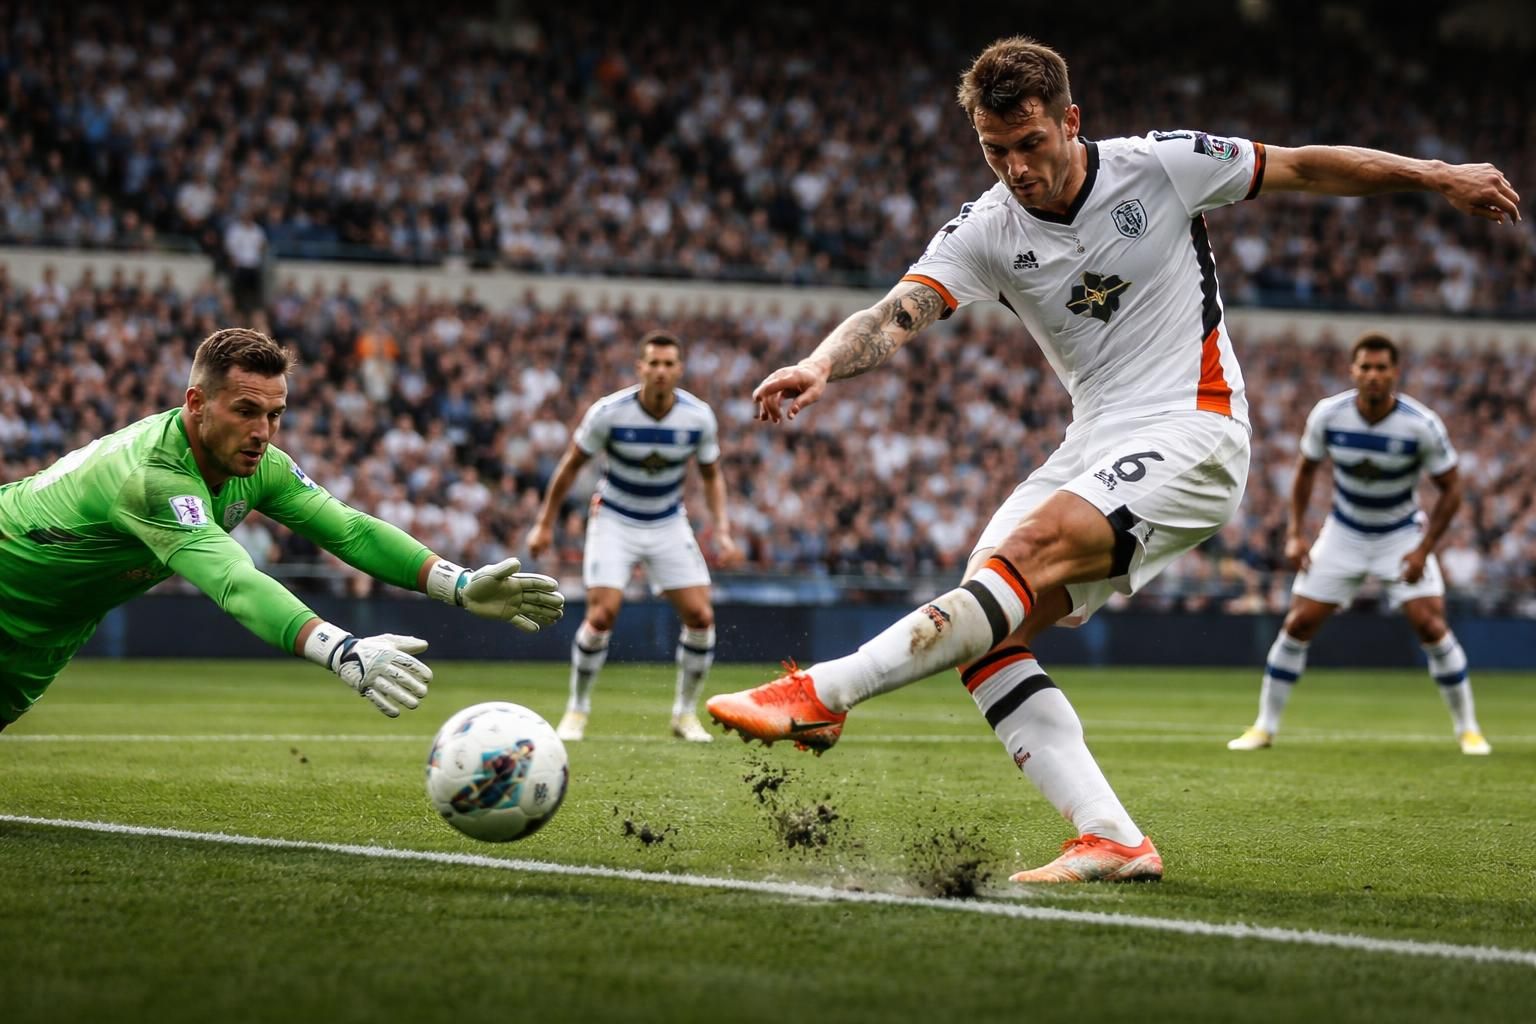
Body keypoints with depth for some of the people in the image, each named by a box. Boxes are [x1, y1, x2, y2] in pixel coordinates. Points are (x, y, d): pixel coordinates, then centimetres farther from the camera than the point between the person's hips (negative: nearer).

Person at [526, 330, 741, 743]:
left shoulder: (698, 417, -13)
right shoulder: (609, 411, -19)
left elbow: (712, 476, 3)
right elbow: (571, 465, -5)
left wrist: (723, 531, -8)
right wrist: (545, 523, -3)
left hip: (669, 523, 3)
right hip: (615, 520, -3)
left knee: (701, 616, -9)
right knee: (601, 616, -17)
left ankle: (685, 713, 9)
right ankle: (577, 710, 3)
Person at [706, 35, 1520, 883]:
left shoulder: (1161, 166, -5)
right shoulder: (985, 231, 1)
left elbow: (1301, 168, 9)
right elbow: (897, 315, -14)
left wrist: (1440, 176, 16)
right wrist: (819, 365, -37)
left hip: (1192, 435, -6)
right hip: (1095, 446, 6)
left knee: (1030, 550, -29)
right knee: (985, 636, -12)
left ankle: (823, 693, -35)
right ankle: (1111, 841, -15)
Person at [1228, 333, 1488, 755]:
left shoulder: (1422, 425, -22)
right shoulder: (1328, 415, -16)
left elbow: (1451, 489, -11)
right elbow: (1306, 469, 2)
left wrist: (1423, 549, -18)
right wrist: (1295, 533, -5)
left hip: (1402, 534, -2)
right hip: (1344, 533, 2)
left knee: (1430, 626, -14)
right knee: (1298, 624, -4)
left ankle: (1467, 727, 2)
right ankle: (1264, 726, 9)